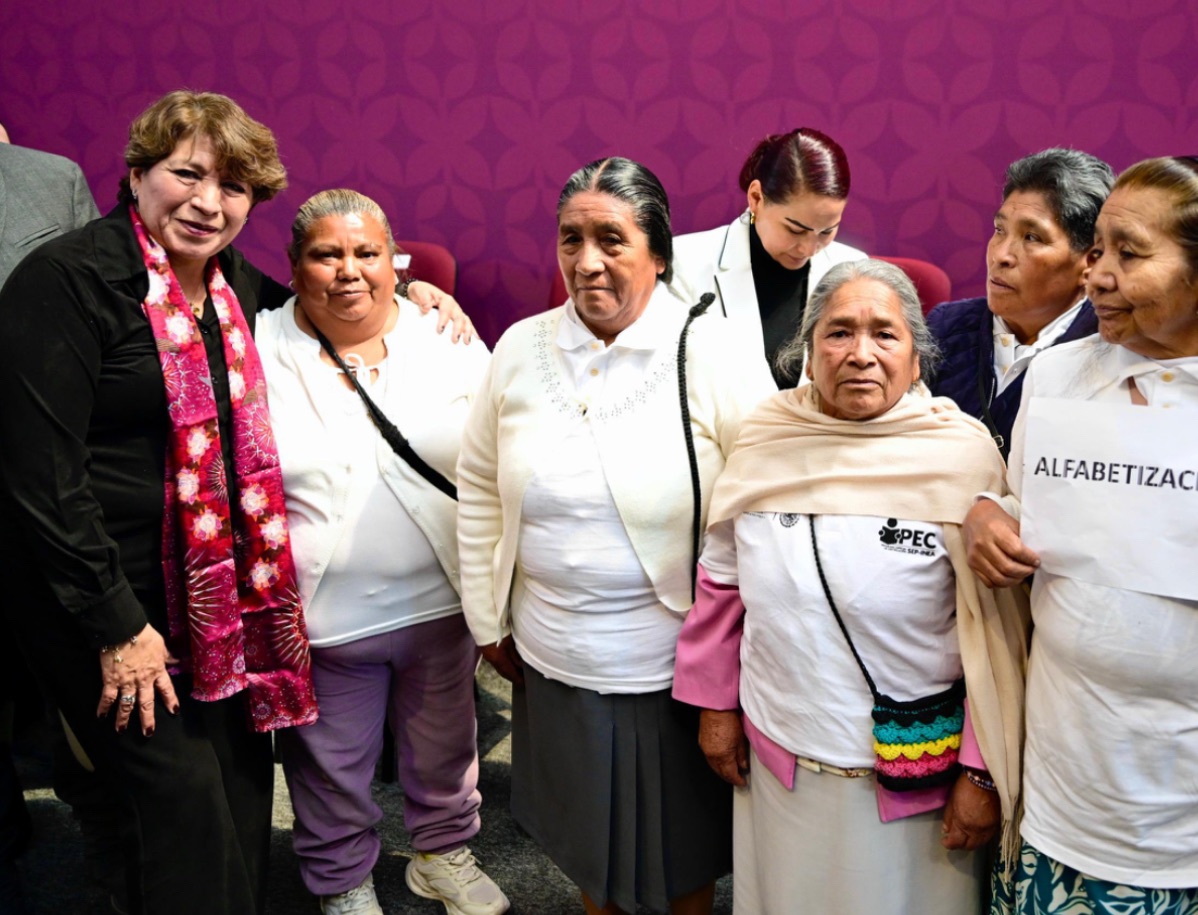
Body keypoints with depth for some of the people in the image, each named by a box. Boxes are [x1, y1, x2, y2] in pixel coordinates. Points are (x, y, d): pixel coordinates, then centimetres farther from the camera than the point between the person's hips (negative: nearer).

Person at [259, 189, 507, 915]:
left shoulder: (449, 342, -3)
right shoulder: (258, 351, -6)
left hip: (441, 603, 2)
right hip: (319, 616, -1)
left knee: (444, 747, 21)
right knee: (334, 766, 16)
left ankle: (444, 853, 47)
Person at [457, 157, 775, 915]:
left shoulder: (717, 357, -13)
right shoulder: (520, 349, -3)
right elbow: (479, 489, 7)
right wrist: (488, 618, 9)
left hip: (675, 667, -3)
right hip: (554, 660, 3)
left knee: (684, 850, 18)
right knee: (586, 836, 24)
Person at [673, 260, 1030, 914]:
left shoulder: (964, 455, -12)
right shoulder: (765, 439, -3)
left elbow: (997, 634, -10)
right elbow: (720, 583, 7)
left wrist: (983, 773, -9)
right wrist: (716, 706, 9)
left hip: (915, 776, -3)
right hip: (776, 763, 3)